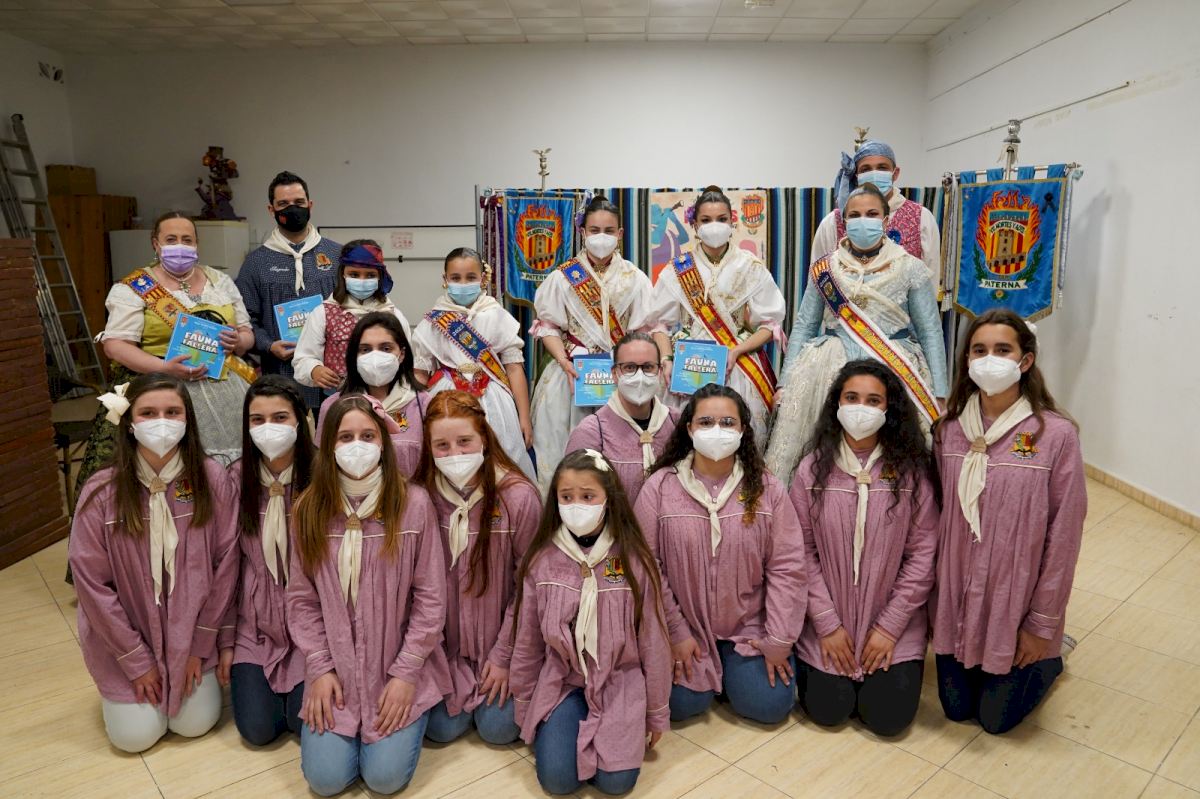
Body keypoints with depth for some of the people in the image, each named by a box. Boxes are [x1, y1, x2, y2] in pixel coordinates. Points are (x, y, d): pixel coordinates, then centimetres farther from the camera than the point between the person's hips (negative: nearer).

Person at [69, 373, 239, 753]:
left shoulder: (212, 478, -16)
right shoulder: (102, 492, -19)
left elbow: (225, 562, -9)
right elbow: (92, 583, -12)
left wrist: (201, 645, -6)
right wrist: (137, 661, -9)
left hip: (191, 630, 1)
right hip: (124, 636, 0)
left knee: (195, 723, 1)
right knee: (136, 735, 1)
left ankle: (192, 668, 32)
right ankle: (115, 690, 34)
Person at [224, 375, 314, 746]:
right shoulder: (236, 479, -7)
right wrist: (225, 640, 4)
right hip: (254, 624, 2)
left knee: (306, 722, -10)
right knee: (257, 729, -3)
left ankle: (300, 680, 23)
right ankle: (259, 679, 29)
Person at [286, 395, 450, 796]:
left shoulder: (414, 503, -13)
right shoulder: (310, 508, -3)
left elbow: (430, 598, -9)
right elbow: (302, 599, 2)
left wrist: (406, 673, -11)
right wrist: (320, 668, -6)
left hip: (399, 667, -2)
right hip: (335, 669, 2)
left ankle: (408, 704, 21)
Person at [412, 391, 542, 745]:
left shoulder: (518, 496, -22)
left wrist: (504, 655, -10)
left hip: (500, 639, -2)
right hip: (446, 643, 2)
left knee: (497, 728, -2)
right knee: (442, 728, 1)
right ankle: (463, 686, 32)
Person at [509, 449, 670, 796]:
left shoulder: (634, 560, -12)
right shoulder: (540, 561, -9)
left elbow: (652, 642, -3)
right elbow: (527, 642, 3)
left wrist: (657, 713, 4)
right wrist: (524, 709, 10)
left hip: (621, 682, -1)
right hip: (560, 681, 1)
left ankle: (608, 730, 18)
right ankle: (548, 726, 18)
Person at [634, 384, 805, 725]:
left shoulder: (767, 490, -6)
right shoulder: (659, 487, -10)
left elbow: (786, 568, -6)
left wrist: (778, 641, -8)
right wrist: (675, 633, -10)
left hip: (749, 627, 1)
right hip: (685, 626, -1)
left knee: (769, 705, -7)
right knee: (682, 704, -9)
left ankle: (733, 665, 25)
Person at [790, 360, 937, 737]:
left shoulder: (911, 470, -7)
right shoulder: (813, 469, -6)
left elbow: (922, 553, -6)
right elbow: (803, 551, -6)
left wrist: (890, 626, -9)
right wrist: (828, 624, -9)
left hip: (894, 625, 0)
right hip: (827, 622, 0)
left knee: (889, 717, -6)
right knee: (828, 710, -5)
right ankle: (804, 664, 27)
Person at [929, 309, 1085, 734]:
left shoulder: (1056, 434, -15)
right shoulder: (948, 430, -4)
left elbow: (1063, 535, -11)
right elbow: (936, 520, 1)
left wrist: (1044, 624, -8)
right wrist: (934, 602, 3)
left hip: (1015, 602, -3)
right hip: (955, 601, 3)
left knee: (997, 717, 13)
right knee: (956, 708, 15)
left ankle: (1049, 656, 38)